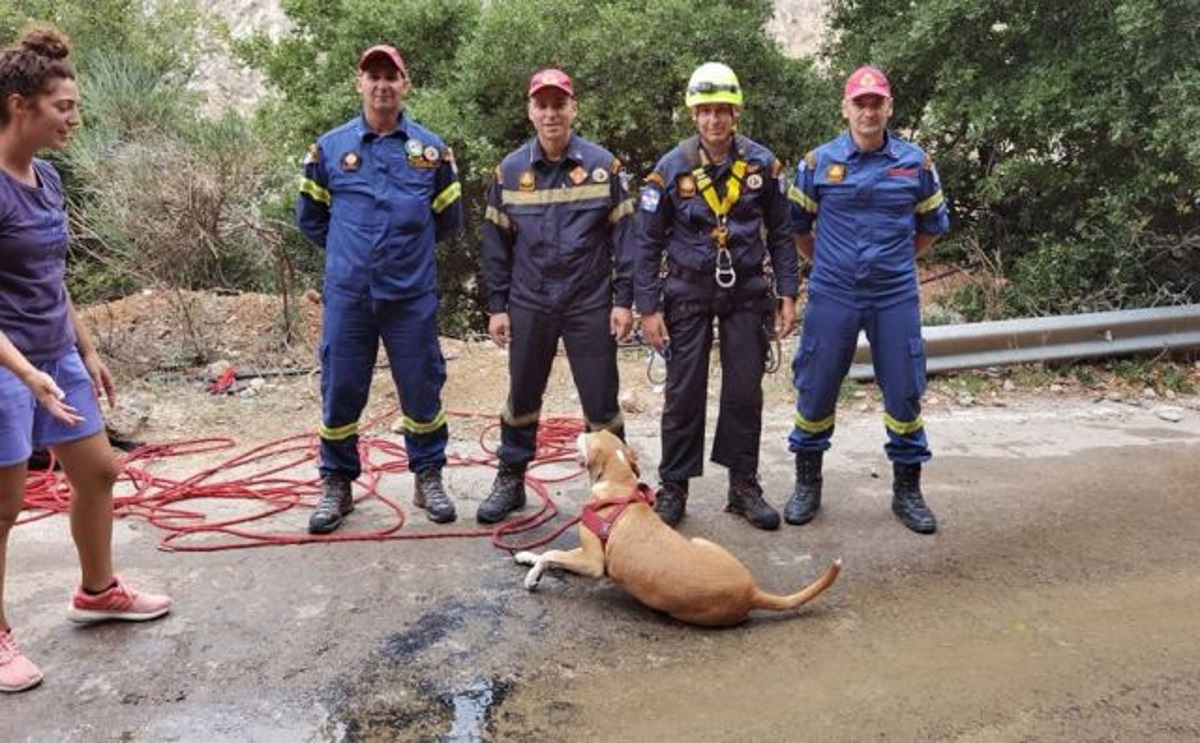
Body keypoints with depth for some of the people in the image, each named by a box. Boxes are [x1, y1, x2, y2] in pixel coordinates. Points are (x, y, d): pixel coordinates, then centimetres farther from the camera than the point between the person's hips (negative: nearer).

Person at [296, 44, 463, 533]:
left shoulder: (431, 149, 3)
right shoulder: (330, 147, 3)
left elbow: (448, 218, 11)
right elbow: (309, 217, 13)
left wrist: (408, 247, 12)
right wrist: (350, 250, 11)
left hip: (413, 295, 0)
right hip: (346, 294, 1)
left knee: (422, 389, 6)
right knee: (340, 391, 6)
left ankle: (428, 479, 22)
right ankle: (337, 484, 21)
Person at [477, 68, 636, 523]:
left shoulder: (602, 165, -3)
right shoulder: (511, 170, 2)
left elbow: (623, 235, -1)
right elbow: (496, 243, 6)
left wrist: (623, 300, -5)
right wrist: (497, 306, 4)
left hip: (590, 304, -2)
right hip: (528, 305, 2)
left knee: (601, 403, 4)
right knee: (521, 400, 13)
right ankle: (510, 482, 28)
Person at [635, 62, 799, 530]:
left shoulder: (761, 163, -1)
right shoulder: (672, 168, -5)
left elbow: (780, 233, 6)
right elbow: (648, 242, -1)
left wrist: (787, 293, 1)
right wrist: (648, 308, -6)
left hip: (747, 291, 1)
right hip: (689, 292, -1)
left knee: (745, 392, 6)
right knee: (684, 393, 2)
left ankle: (744, 487, 19)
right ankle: (673, 488, 15)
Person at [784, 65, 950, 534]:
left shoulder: (915, 163, 3)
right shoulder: (818, 162, 0)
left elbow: (932, 225, 15)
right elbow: (797, 225, 11)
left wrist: (894, 262, 13)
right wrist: (824, 264, 11)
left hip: (895, 297, 1)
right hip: (832, 296, -1)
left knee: (904, 393, 5)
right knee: (815, 390, 5)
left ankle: (907, 491, 21)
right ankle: (807, 485, 22)